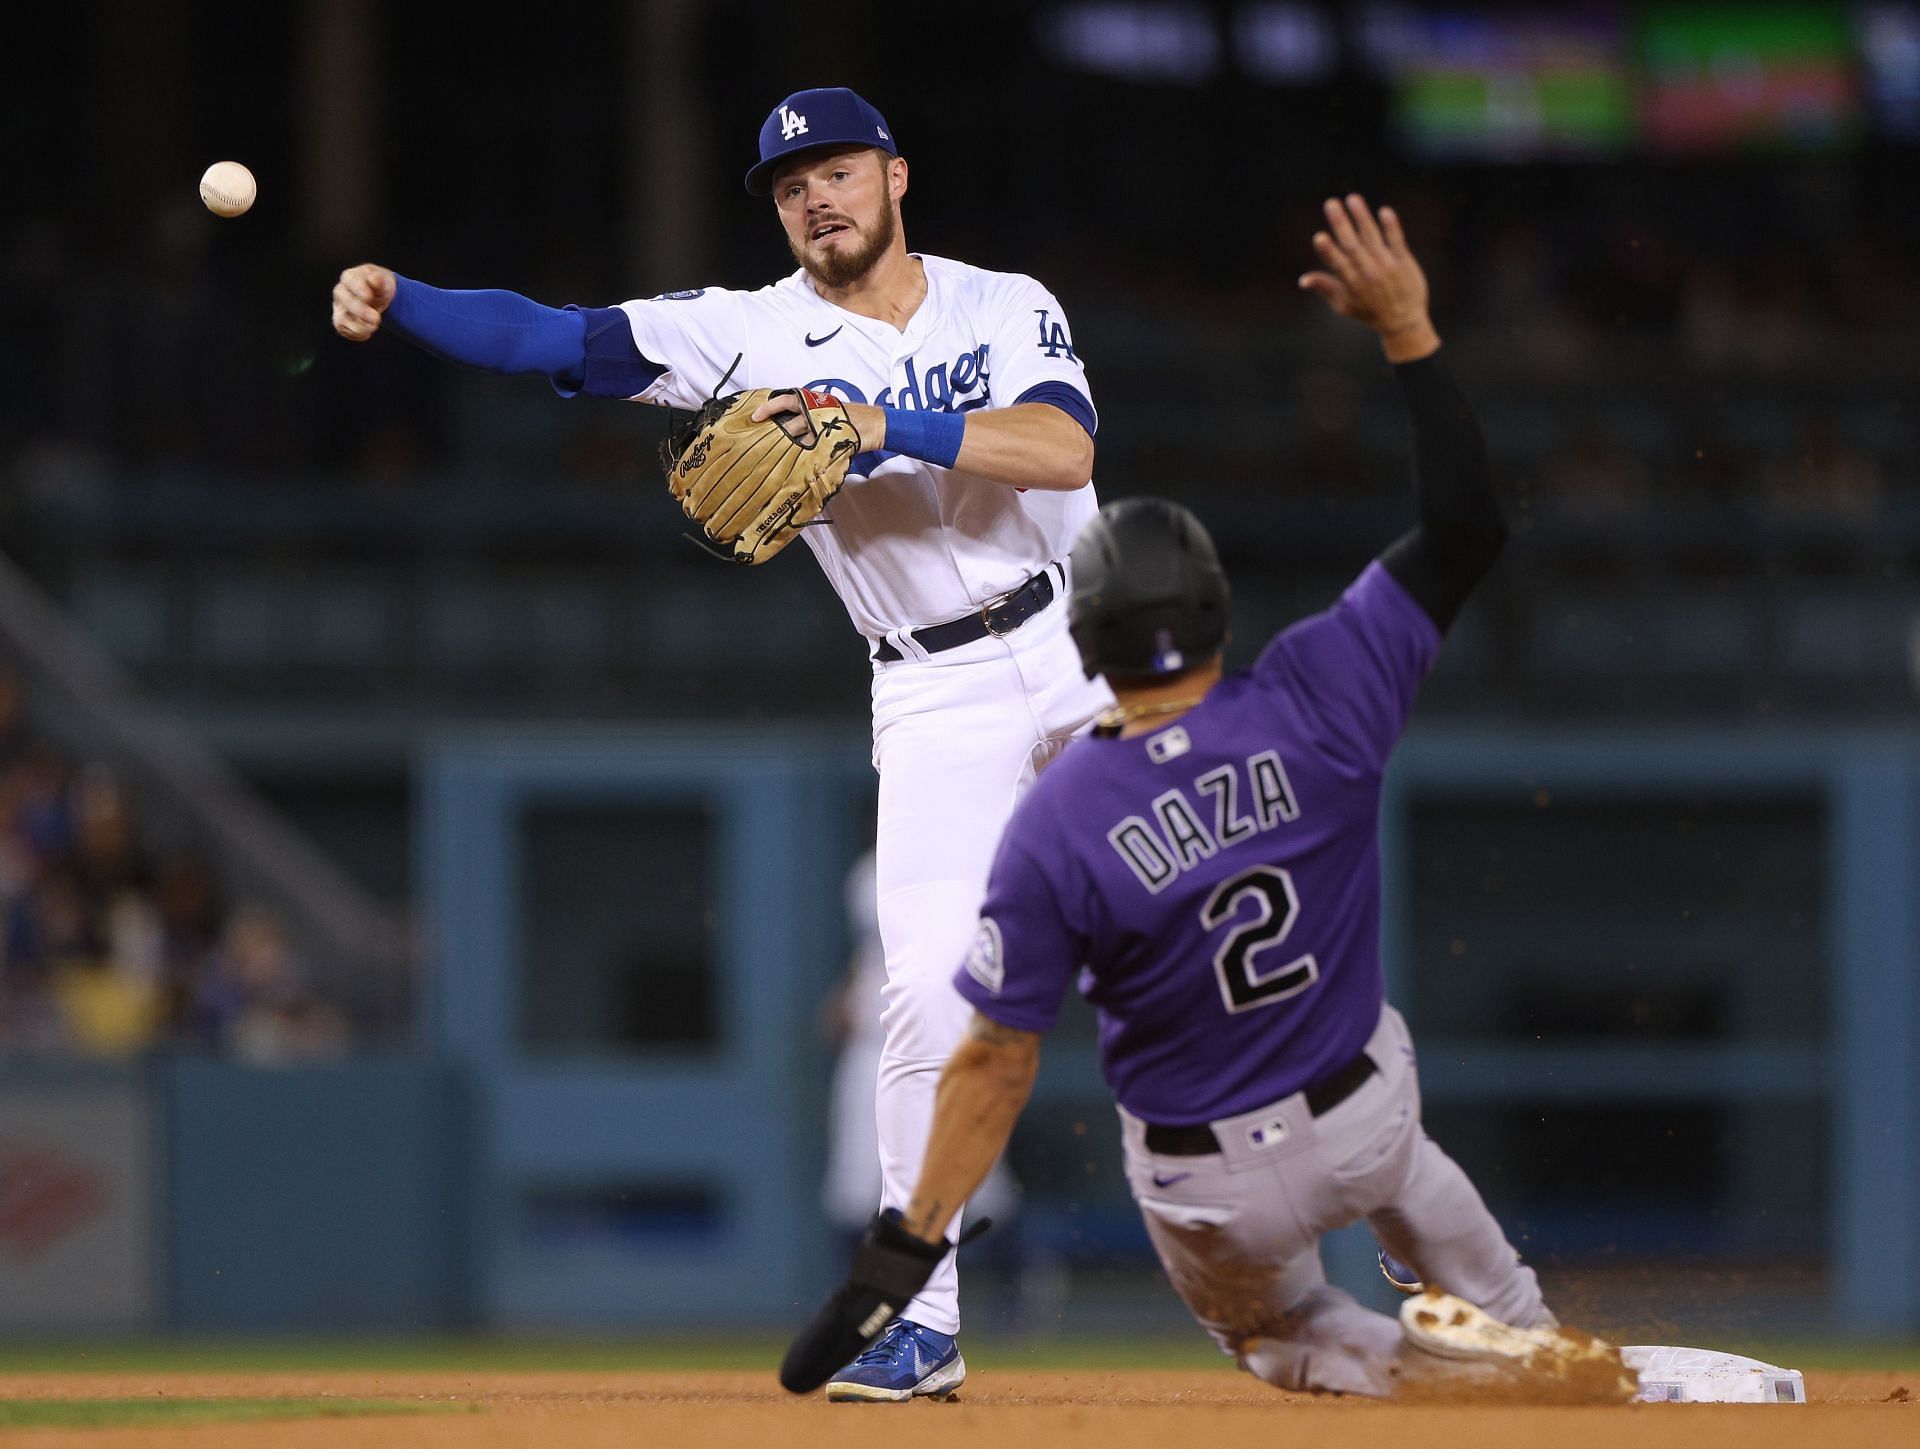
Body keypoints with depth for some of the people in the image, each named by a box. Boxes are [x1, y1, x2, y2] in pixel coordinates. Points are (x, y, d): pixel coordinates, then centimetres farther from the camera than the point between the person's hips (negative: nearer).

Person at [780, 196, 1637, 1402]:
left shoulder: (1057, 825, -23)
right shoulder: (1316, 702, -18)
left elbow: (999, 1058, -22)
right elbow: (1468, 529, -9)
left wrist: (906, 1249, -16)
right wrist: (1408, 331, -8)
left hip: (1217, 1194, -3)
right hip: (1366, 1129, 3)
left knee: (1278, 1337, 28)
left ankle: (1499, 1364, 4)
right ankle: (1518, 1318, 42)